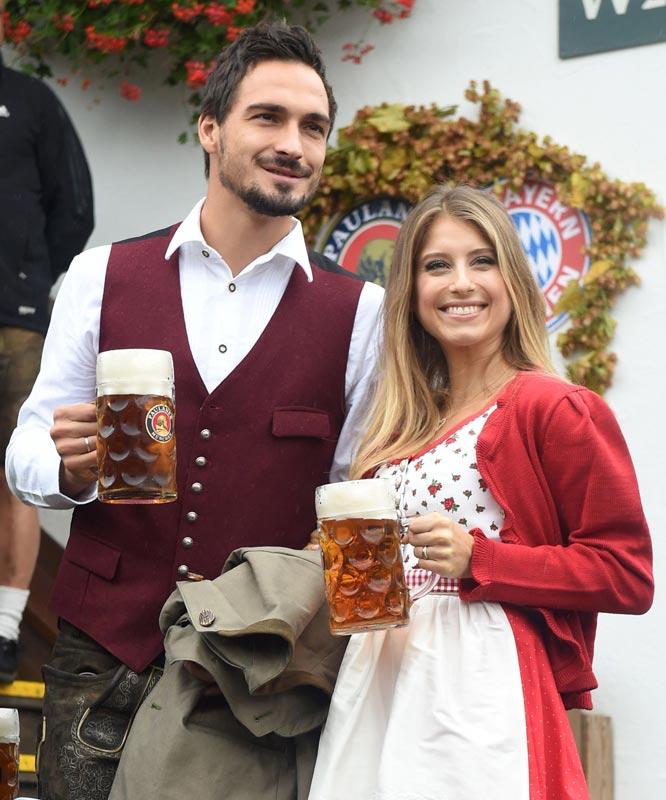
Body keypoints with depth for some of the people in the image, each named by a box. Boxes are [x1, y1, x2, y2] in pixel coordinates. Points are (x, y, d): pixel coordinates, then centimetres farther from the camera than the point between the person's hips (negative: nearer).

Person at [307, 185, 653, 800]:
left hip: (482, 696, -6)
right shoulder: (402, 427, 15)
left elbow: (627, 576, -10)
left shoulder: (554, 409, -5)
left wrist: (478, 560, -17)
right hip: (374, 693, 6)